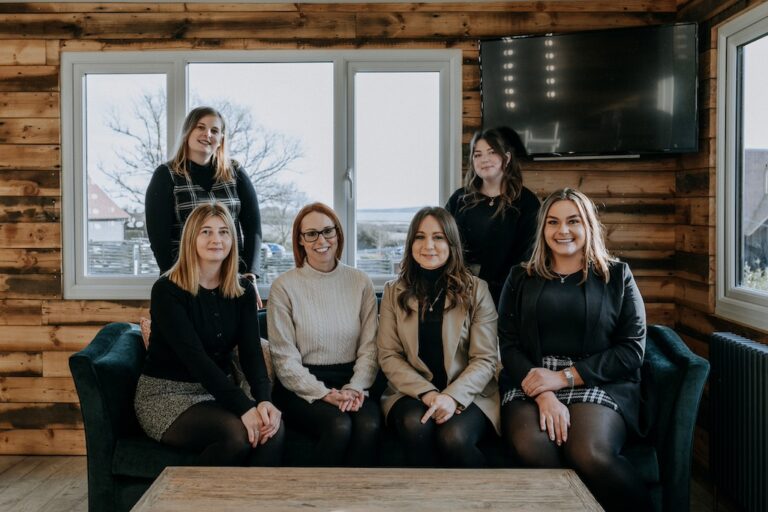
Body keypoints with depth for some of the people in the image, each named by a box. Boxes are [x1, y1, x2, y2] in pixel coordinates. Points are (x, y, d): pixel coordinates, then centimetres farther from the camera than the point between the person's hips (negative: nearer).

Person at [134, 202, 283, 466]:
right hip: (165, 394, -4)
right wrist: (244, 407, -31)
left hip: (218, 391, 5)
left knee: (273, 430, -26)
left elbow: (251, 352, -6)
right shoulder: (167, 290, -12)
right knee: (237, 433, -31)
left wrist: (263, 400, -27)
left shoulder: (243, 291, 4)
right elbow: (194, 356, -22)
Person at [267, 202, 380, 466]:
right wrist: (324, 393, -14)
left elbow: (369, 346, 4)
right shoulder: (284, 286, -1)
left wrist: (355, 388, -12)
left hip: (351, 383, 2)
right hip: (302, 387, -2)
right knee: (339, 426, -30)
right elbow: (285, 359, -3)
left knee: (369, 425, -29)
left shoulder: (360, 282, 8)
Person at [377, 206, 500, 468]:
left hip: (468, 394, -1)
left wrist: (452, 396, -20)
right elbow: (388, 356, 2)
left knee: (453, 437, -31)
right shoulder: (394, 292, 8)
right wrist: (427, 393, -14)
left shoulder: (476, 290, 3)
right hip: (411, 393, 1)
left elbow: (485, 360, -2)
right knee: (416, 425, -32)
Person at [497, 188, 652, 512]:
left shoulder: (617, 275, 11)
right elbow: (508, 345, 4)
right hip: (530, 383, 1)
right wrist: (544, 396, -14)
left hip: (598, 384, -1)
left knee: (589, 453, -32)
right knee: (531, 447, -32)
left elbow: (632, 349, 2)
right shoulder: (521, 278, 15)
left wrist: (564, 377, -10)